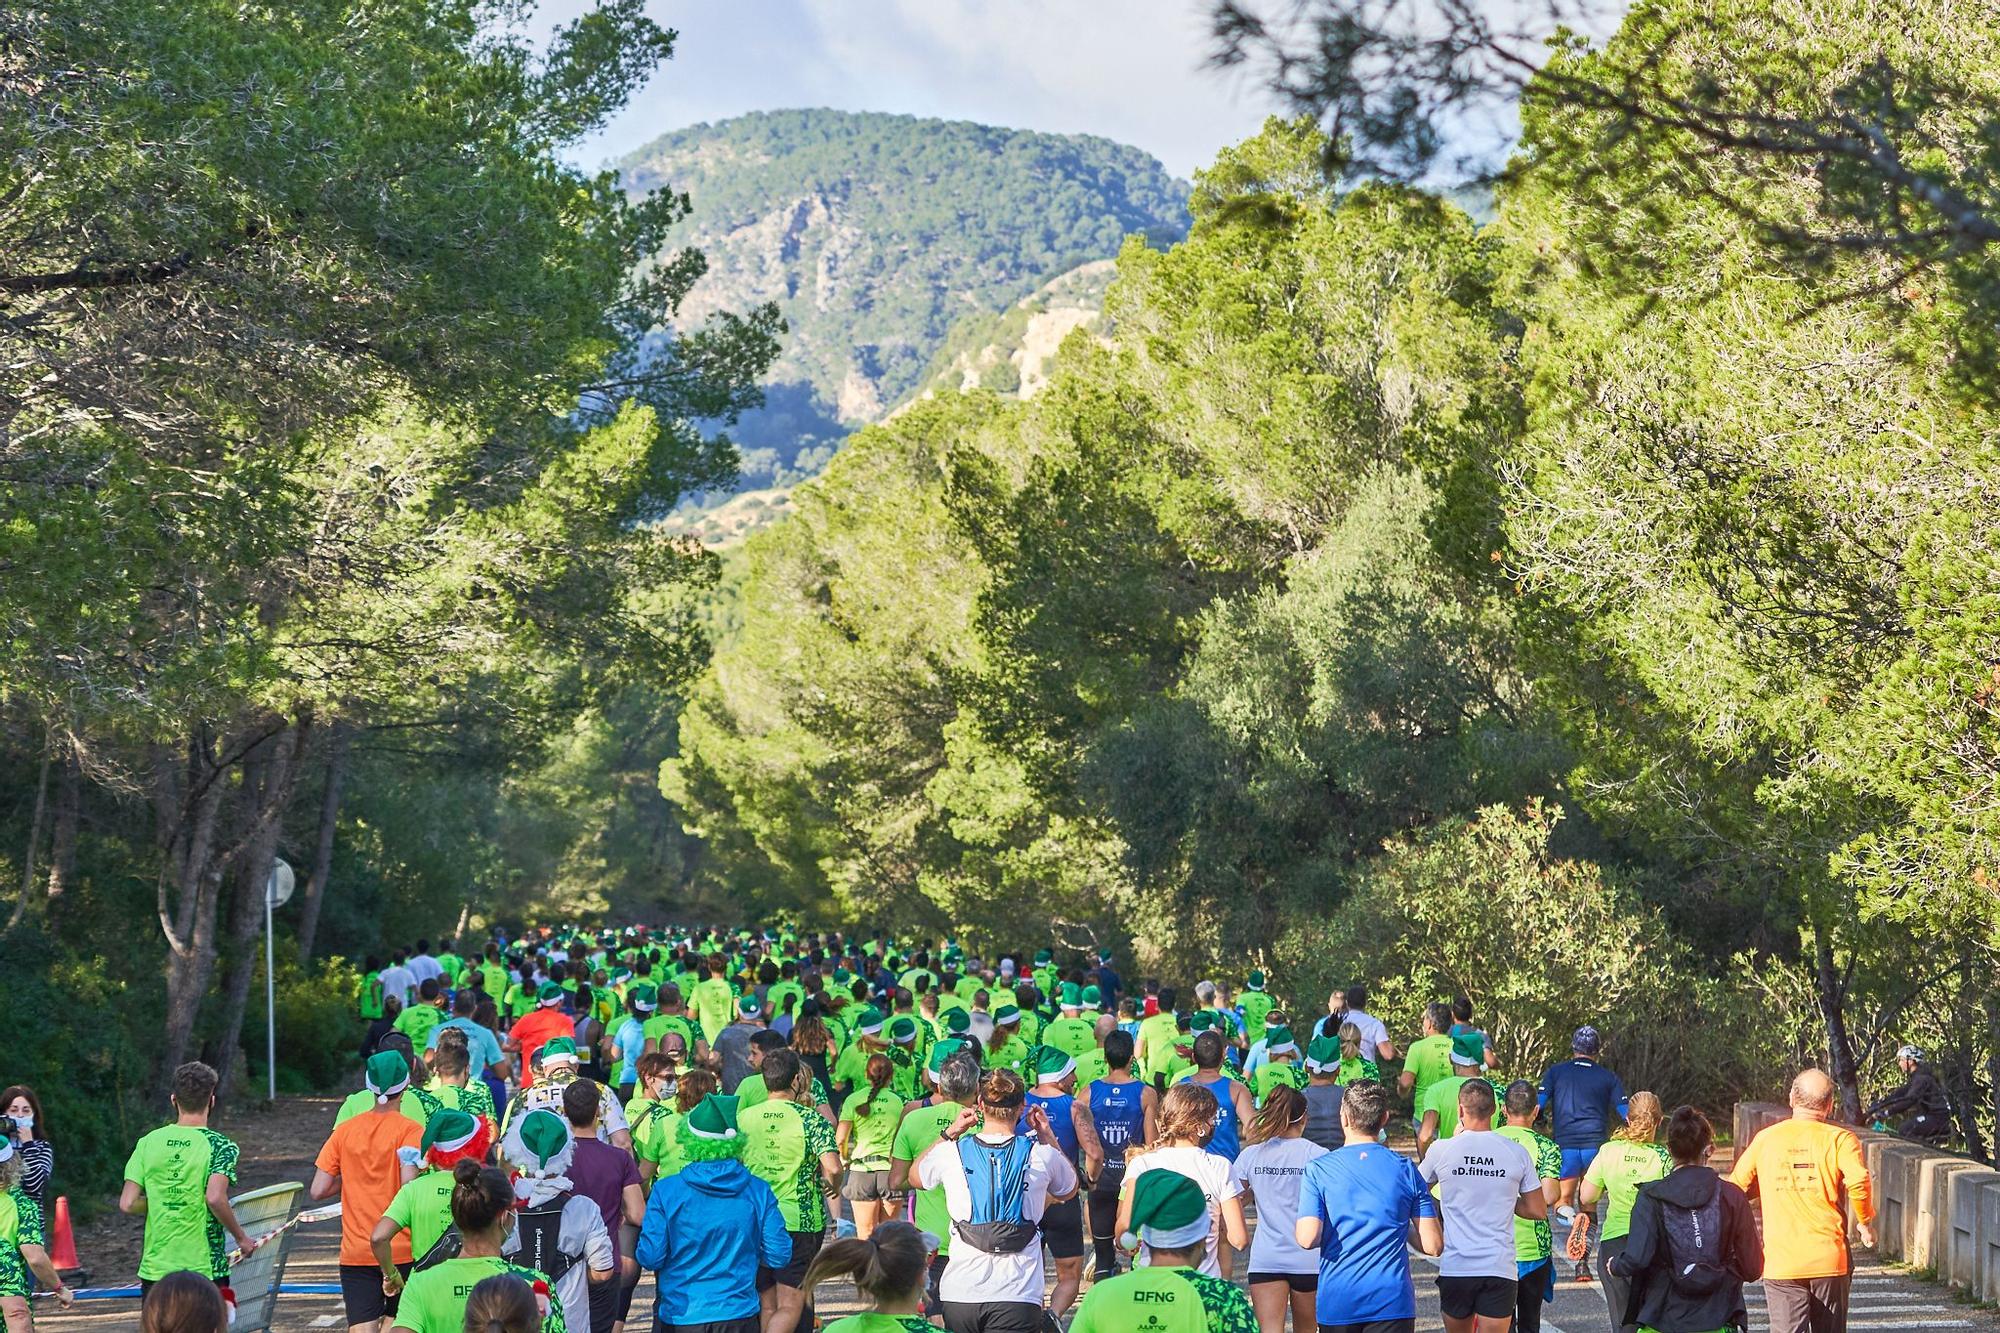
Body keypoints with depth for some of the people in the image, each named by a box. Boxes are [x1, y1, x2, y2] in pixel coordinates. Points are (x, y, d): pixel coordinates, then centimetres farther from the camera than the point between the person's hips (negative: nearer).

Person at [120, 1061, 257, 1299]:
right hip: (204, 1270, -3)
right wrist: (241, 1237, -7)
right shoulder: (219, 1146, -7)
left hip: (154, 1269, 3)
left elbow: (127, 1204, -1)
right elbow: (215, 1198, -21)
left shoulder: (149, 1142, 4)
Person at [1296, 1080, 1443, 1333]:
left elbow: (1307, 1239, -12)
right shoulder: (1406, 1169, 2)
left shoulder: (1318, 1170, -3)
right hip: (1392, 1301, 0)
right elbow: (1433, 1244, 1)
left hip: (1336, 1301, 0)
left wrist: (1296, 1227, 11)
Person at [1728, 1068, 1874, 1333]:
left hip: (1780, 1261, 0)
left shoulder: (1765, 1139, 6)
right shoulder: (1840, 1139, -2)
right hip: (1829, 1260, 0)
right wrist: (1865, 1222, -2)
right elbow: (1858, 1181, -19)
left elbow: (1735, 1187, 8)